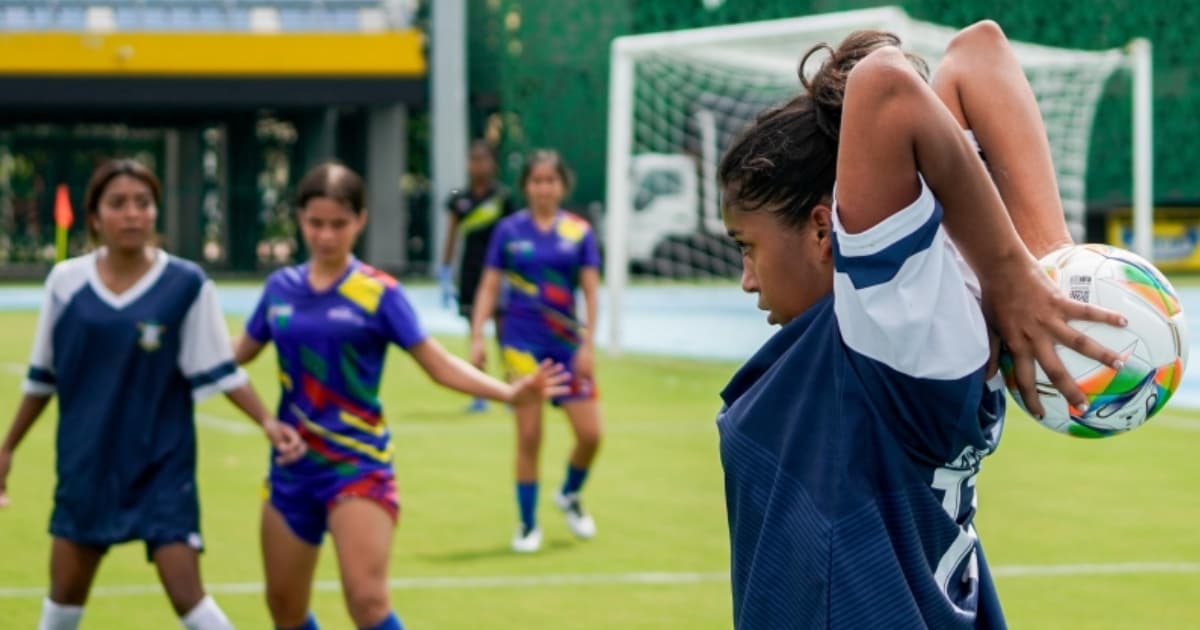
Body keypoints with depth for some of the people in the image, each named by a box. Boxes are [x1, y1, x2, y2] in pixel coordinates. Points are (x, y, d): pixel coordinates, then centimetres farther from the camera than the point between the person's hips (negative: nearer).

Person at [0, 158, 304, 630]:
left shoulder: (186, 284, -9)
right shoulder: (66, 281, -2)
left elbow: (218, 371, -6)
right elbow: (42, 377, 9)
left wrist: (267, 422, -19)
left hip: (163, 464, -3)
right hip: (86, 463, 3)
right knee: (65, 592, 10)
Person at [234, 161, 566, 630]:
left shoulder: (379, 293, -7)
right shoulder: (280, 288, 4)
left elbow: (438, 364, -9)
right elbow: (234, 356, 17)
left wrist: (509, 393, -21)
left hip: (358, 465, -5)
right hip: (292, 467, 5)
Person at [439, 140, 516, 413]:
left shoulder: (502, 197, -2)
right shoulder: (459, 200, 6)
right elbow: (452, 237, 11)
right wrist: (444, 275, 7)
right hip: (470, 273, 3)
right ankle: (479, 395, 10)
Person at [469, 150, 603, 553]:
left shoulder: (579, 232, 2)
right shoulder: (509, 231, 2)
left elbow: (590, 291, 1)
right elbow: (489, 287, 4)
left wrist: (587, 345, -6)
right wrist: (477, 337, -5)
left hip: (567, 344, 1)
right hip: (522, 343, -1)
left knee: (590, 434, -2)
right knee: (529, 437, -2)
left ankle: (570, 496, 28)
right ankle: (528, 525, 10)